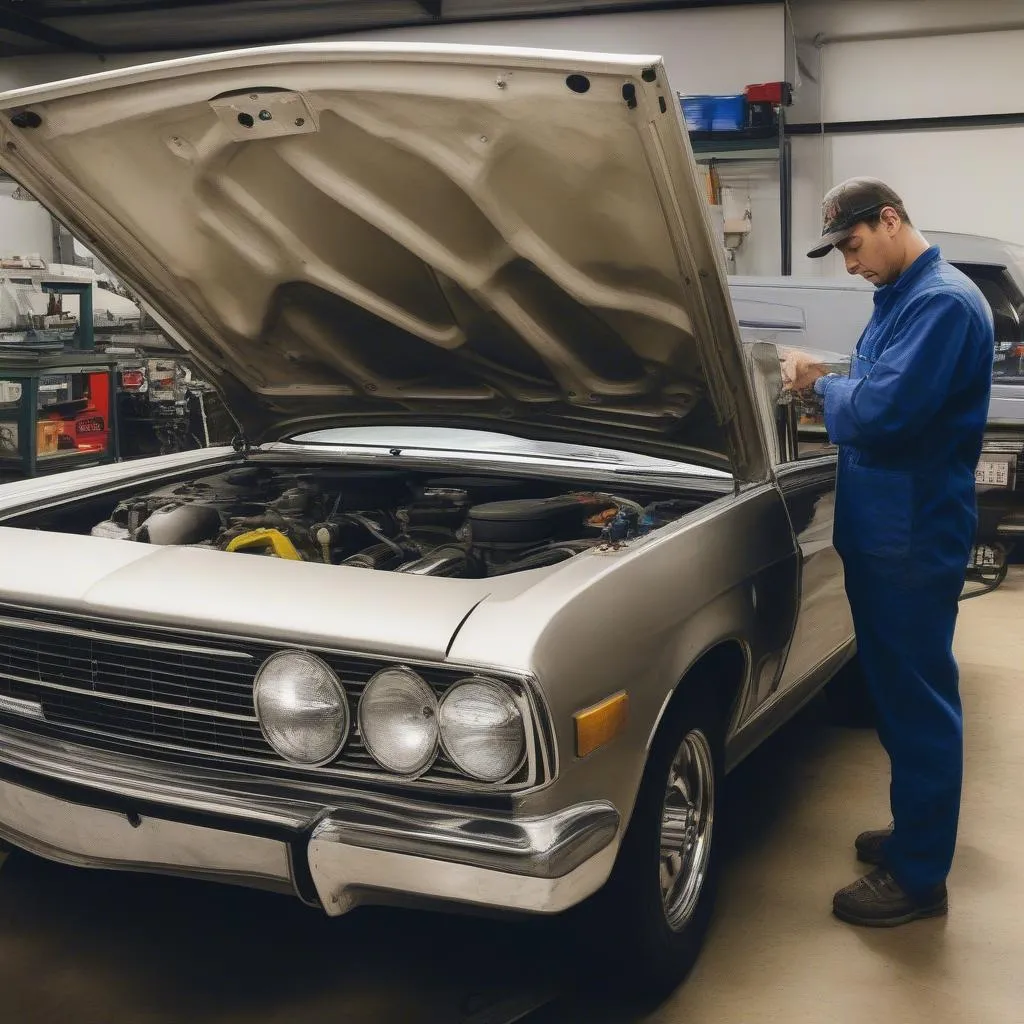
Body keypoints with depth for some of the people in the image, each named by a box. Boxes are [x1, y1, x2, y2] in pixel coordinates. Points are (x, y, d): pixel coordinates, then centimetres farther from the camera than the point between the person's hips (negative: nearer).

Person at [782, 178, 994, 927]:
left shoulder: (945, 303, -17)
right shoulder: (900, 299, 15)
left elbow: (886, 410, -28)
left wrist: (822, 386, -9)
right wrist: (827, 385, 0)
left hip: (915, 536, -10)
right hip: (881, 528, 10)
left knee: (919, 699, -1)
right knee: (897, 691, 18)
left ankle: (919, 878, 11)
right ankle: (916, 832, 34)